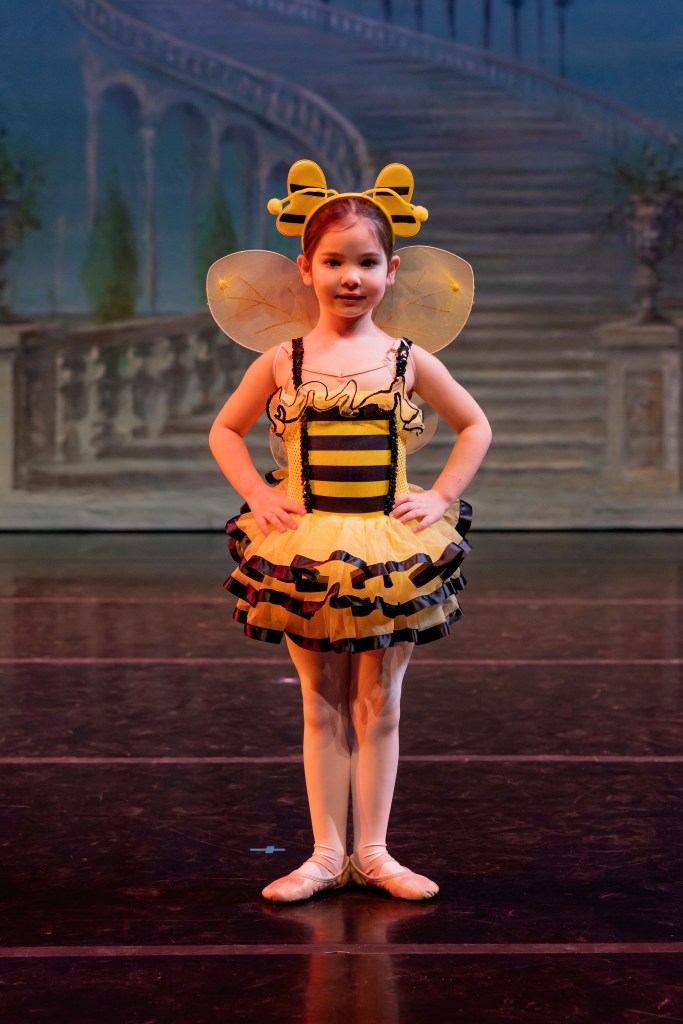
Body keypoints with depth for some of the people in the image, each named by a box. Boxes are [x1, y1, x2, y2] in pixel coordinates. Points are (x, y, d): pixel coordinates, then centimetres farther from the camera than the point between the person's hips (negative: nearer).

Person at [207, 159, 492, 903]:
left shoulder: (409, 359, 1)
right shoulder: (281, 361, 0)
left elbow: (475, 427, 12)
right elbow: (224, 431, 12)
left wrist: (441, 497, 1)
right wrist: (258, 497, -1)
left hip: (389, 547, 0)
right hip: (305, 548, 0)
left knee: (378, 707, 7)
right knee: (322, 708, 8)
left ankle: (372, 852, 17)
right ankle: (327, 853, 16)